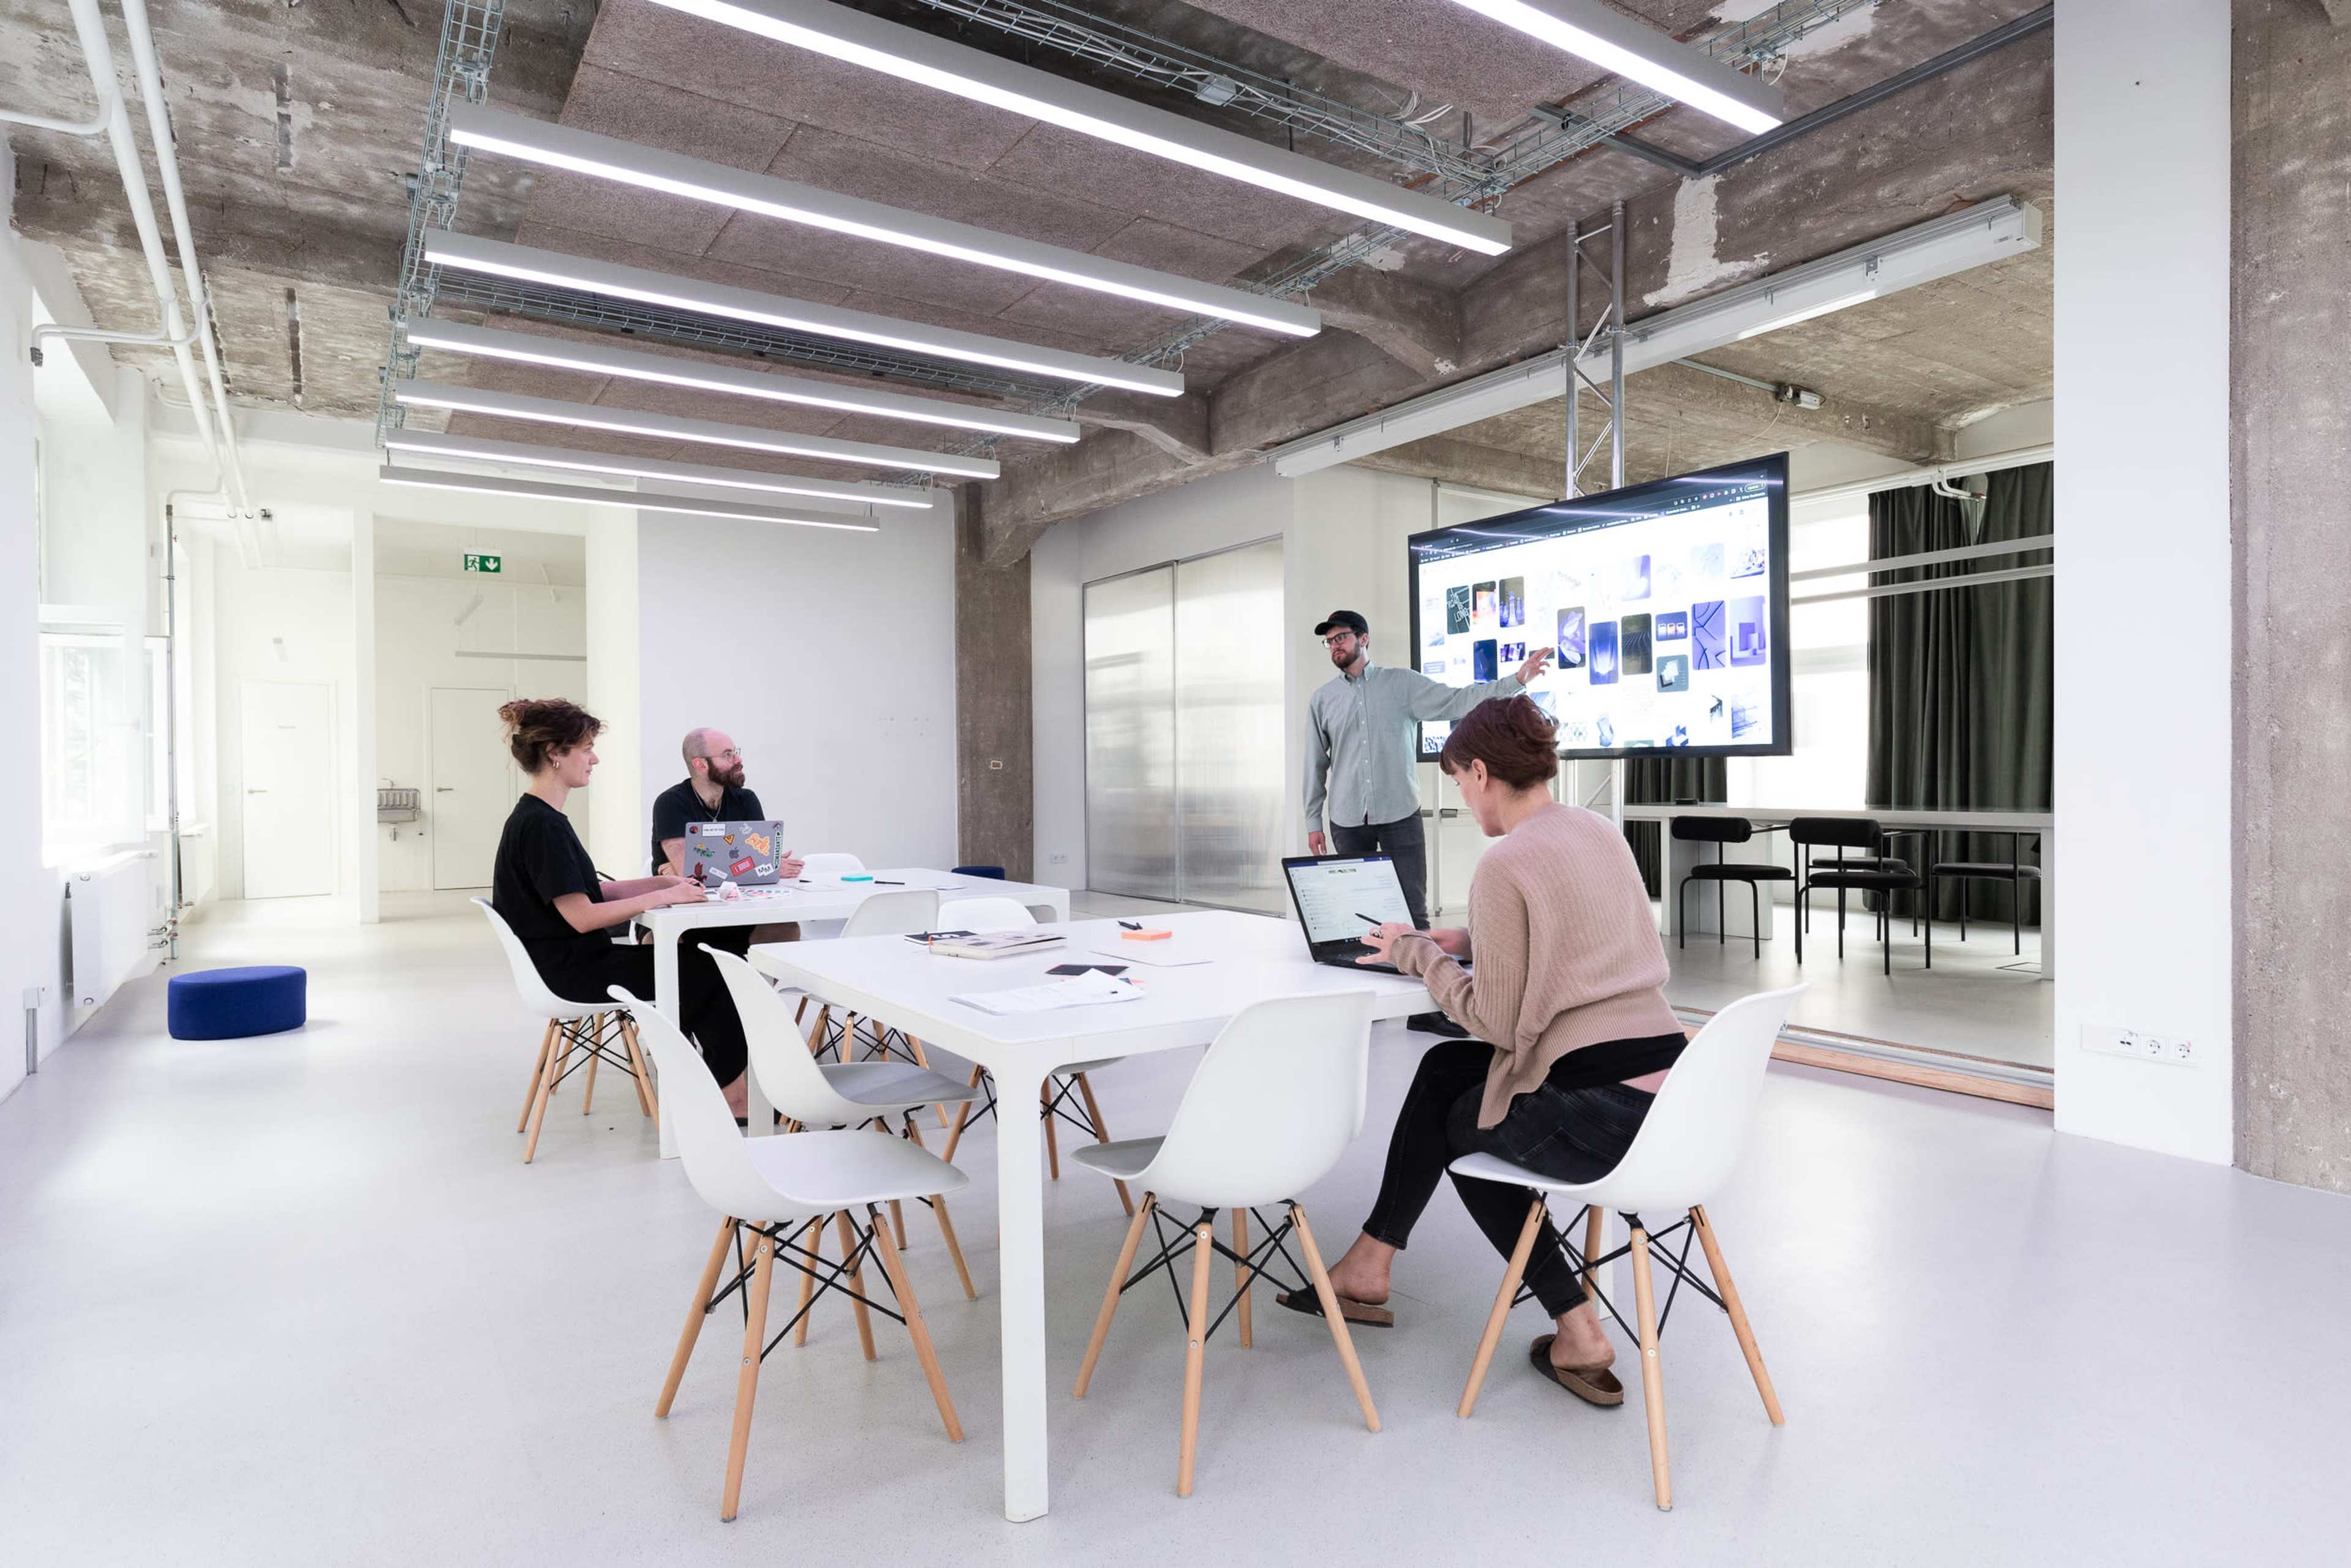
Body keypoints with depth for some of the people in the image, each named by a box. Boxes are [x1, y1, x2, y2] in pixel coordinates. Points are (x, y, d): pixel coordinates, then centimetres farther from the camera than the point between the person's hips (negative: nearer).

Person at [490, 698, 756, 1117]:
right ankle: (732, 1091, 12)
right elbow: (582, 916, -25)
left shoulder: (539, 818, 9)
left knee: (692, 959, 16)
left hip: (576, 958, 9)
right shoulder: (540, 825, -21)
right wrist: (662, 897, -18)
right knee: (706, 971, -2)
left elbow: (593, 891, 12)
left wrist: (662, 882, 2)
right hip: (570, 970, -9)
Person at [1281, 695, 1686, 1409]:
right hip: (1667, 1093, 8)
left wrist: (1419, 955, 1)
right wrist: (1466, 942, 18)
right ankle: (1371, 1261, 29)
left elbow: (1500, 1022, -12)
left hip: (1602, 1114, -8)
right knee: (1444, 1066, 22)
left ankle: (1576, 1331, 24)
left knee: (1456, 1125, 24)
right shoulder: (1600, 831, 11)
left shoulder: (1505, 864, -15)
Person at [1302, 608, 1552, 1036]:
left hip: (1400, 816, -2)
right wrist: (1313, 821, 9)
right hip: (1348, 822, 2)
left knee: (1413, 910, -4)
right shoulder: (1323, 699, 9)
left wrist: (1516, 681, -17)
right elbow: (1316, 764, 11)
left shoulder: (1401, 683, 4)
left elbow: (1456, 700, -6)